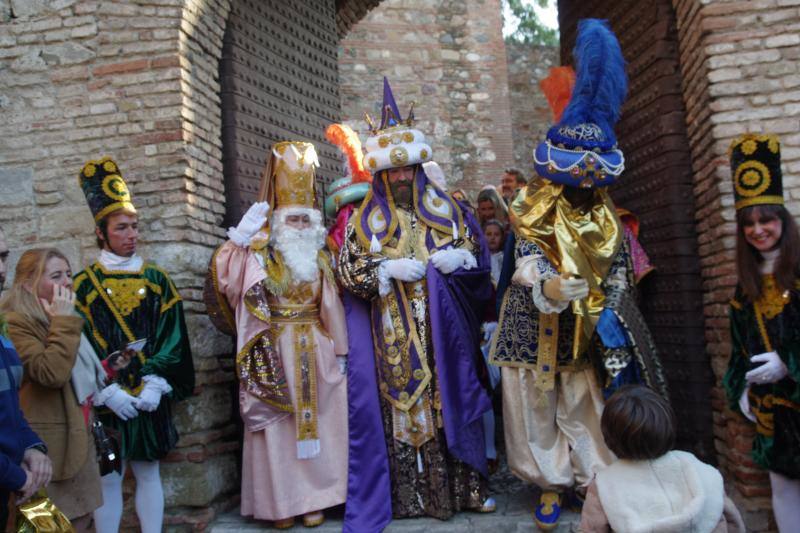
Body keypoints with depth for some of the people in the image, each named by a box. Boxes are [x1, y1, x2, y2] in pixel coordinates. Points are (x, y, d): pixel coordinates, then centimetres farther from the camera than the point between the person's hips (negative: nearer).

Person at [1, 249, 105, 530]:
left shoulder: (60, 320, 15)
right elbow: (52, 373, -30)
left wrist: (102, 372, 10)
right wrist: (64, 322, -22)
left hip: (77, 441, 9)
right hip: (47, 446, -9)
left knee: (81, 520, 14)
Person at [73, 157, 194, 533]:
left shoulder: (156, 279, 6)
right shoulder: (84, 284, 0)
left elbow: (171, 336, 1)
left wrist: (154, 385, -11)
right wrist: (108, 392, -14)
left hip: (149, 397, 2)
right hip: (105, 398, -2)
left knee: (148, 473, 9)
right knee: (108, 478, 3)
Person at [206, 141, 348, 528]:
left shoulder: (320, 258, 10)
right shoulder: (259, 256, -2)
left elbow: (332, 307, 9)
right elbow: (223, 275, -18)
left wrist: (339, 351, 6)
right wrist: (239, 236, -25)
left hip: (316, 352, 3)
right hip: (275, 354, -3)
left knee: (316, 423, 5)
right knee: (277, 427, 1)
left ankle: (314, 499, 15)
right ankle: (282, 502, 10)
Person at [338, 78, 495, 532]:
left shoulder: (446, 209, 8)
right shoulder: (365, 219, 3)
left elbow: (479, 251, 11)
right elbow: (348, 270, -1)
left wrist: (457, 257, -11)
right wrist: (389, 269, -16)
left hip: (441, 333, 1)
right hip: (391, 340, -1)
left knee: (449, 402, 5)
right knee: (398, 405, 1)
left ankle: (464, 487, 16)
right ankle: (405, 493, 12)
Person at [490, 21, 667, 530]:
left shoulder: (607, 217, 5)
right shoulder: (536, 210, -6)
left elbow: (619, 271, 8)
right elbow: (526, 259, -17)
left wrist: (610, 316, -7)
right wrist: (547, 285, -39)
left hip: (586, 328, 2)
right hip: (537, 324, -2)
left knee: (586, 406, 7)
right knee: (538, 406, 6)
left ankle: (595, 482, 20)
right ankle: (552, 484, 20)